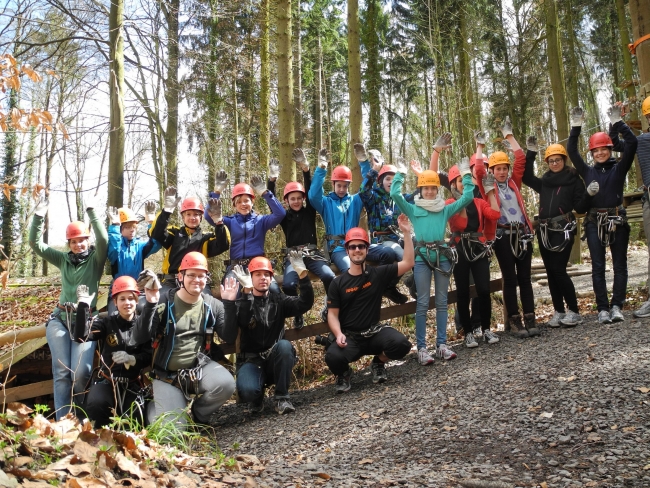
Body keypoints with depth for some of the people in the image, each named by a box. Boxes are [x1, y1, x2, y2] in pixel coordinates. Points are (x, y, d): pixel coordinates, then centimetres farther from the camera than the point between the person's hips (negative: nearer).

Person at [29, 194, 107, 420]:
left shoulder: (95, 259, 6)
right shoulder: (63, 259, 16)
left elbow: (103, 240, -13)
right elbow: (36, 244, 11)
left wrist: (92, 212, -17)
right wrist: (38, 217, -2)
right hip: (59, 319, 3)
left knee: (81, 372, -17)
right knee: (61, 371, -10)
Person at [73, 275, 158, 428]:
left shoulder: (143, 324, 4)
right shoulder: (106, 323, 4)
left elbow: (149, 356, -2)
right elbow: (80, 337, -15)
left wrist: (132, 359, -22)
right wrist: (83, 305, -20)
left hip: (132, 384, 0)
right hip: (106, 381, 0)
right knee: (95, 405, -32)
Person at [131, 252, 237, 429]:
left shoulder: (213, 305, 1)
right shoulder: (164, 302, -7)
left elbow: (230, 338, -6)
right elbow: (139, 338, -16)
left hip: (200, 367, 2)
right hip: (167, 374, -2)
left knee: (226, 384, -29)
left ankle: (197, 413, 3)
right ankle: (153, 407, 26)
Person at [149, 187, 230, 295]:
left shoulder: (206, 237, 16)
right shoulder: (174, 233, 15)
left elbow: (223, 245, -2)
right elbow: (156, 234, -4)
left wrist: (218, 221, -18)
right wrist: (167, 210, -19)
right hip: (172, 281, 0)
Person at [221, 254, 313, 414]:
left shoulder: (279, 301, 7)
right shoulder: (241, 304, 1)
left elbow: (306, 303, -10)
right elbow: (229, 334, -14)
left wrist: (303, 274, -21)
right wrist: (228, 303, -24)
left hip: (275, 359, 2)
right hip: (251, 360, -2)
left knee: (284, 345, -32)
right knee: (247, 391, -33)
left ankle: (281, 397, -17)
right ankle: (257, 397, 8)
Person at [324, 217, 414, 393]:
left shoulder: (378, 274, 1)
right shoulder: (338, 283, -1)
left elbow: (408, 263, -4)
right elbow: (333, 314, 1)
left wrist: (406, 233, -10)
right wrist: (338, 334, -19)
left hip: (375, 332, 1)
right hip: (349, 336, -1)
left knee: (401, 344, -28)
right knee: (333, 357, -33)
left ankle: (378, 363, 8)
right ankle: (344, 374, 8)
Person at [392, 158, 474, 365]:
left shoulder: (445, 209, 14)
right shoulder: (413, 209, 9)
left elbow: (467, 197, 9)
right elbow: (395, 194, -3)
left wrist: (466, 175, 10)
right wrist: (400, 174, 4)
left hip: (442, 255, 2)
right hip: (422, 256, -2)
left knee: (442, 302, 7)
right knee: (423, 303, -1)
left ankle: (441, 344, 15)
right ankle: (421, 347, 3)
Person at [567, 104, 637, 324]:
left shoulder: (619, 168, 3)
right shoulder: (588, 171, 9)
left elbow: (632, 143, -7)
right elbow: (571, 152, 7)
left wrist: (617, 123, -10)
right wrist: (576, 128, 0)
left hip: (617, 221, -1)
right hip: (594, 223, 1)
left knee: (620, 265, 0)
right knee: (598, 267, 0)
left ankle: (616, 306, 2)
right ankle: (602, 308, 4)